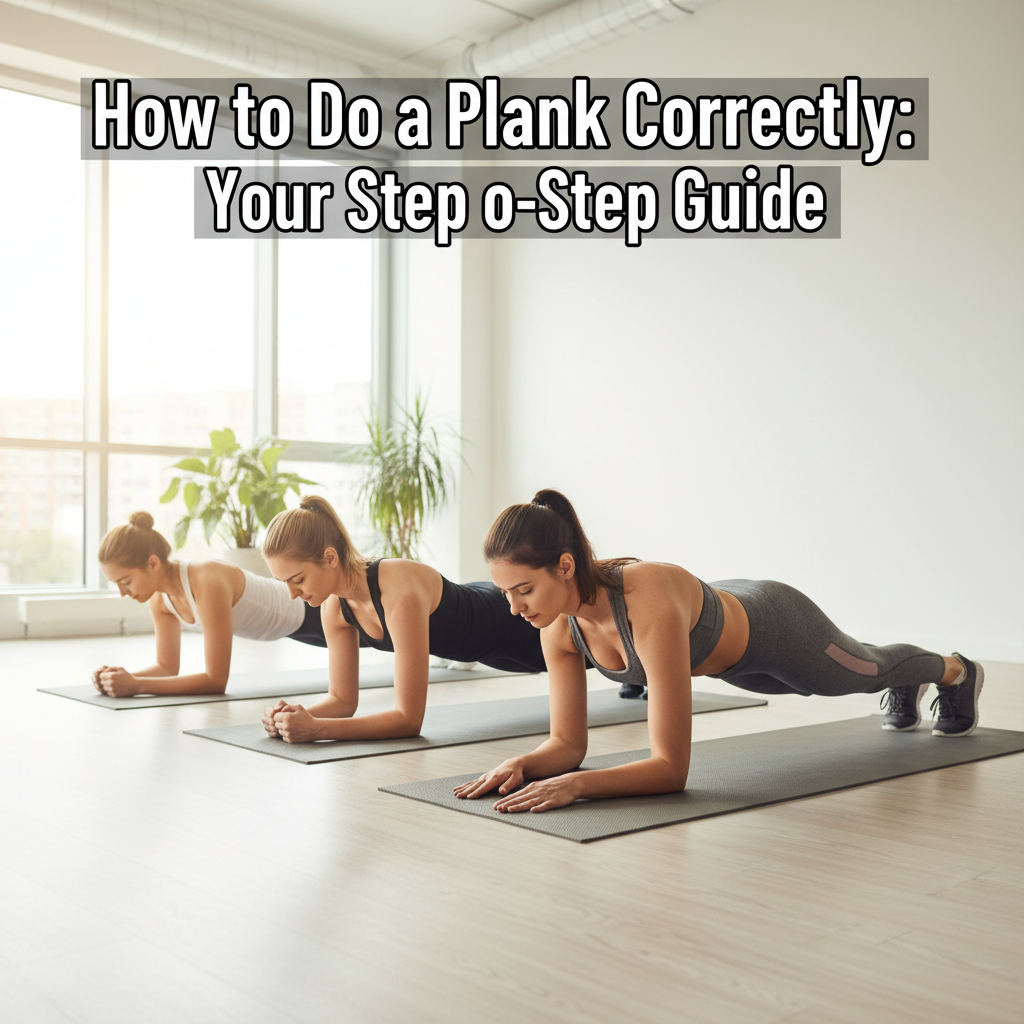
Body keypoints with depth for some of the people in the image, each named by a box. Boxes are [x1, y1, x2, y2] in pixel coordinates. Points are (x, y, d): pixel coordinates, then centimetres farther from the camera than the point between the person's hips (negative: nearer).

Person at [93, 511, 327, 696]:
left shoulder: (208, 583, -43)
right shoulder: (159, 597, -18)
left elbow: (216, 681, -41)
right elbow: (167, 667, -9)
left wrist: (137, 685, -46)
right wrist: (126, 677, -30)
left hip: (311, 608, -8)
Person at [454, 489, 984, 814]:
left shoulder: (652, 605, -49)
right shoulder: (559, 624, -29)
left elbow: (671, 767, -47)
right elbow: (567, 742, -20)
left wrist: (575, 785, -58)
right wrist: (521, 764, -40)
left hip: (775, 629, -5)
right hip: (722, 625, 6)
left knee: (867, 671, 29)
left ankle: (955, 670, 65)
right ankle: (906, 688, 73)